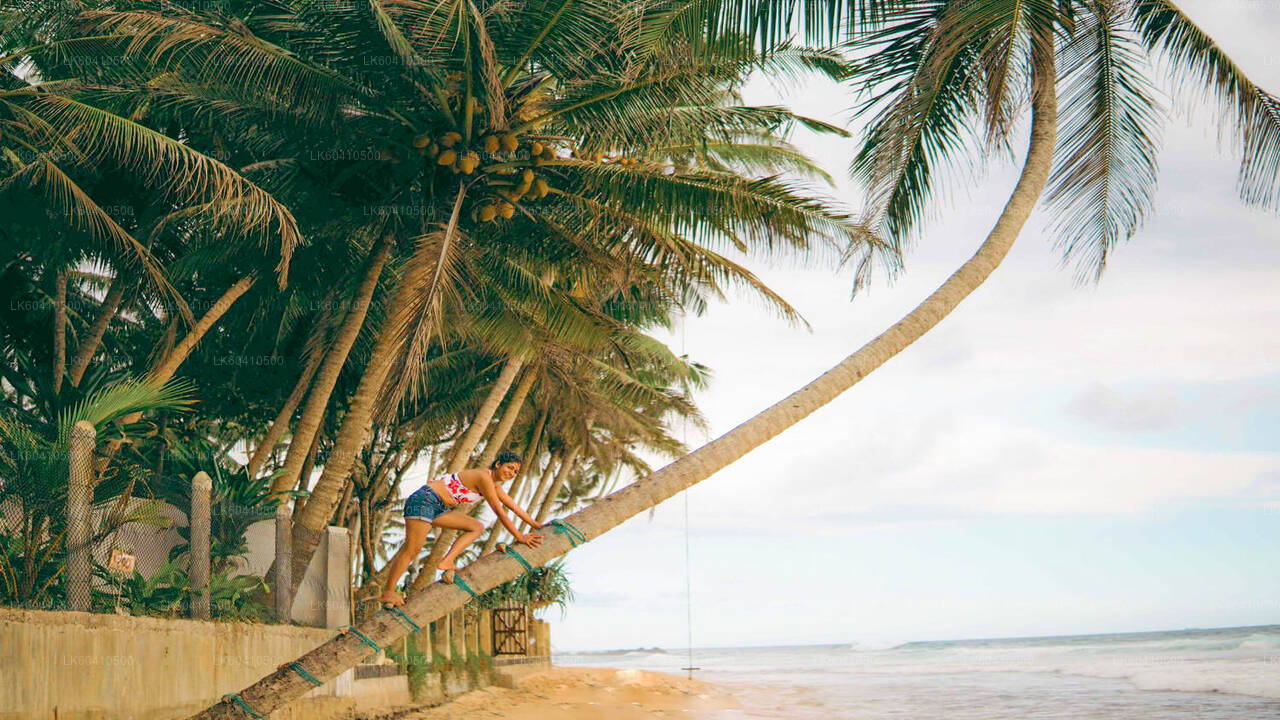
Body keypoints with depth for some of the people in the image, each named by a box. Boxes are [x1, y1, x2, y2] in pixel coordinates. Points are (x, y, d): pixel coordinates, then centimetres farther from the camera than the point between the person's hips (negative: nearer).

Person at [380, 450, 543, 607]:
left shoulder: (494, 484, 13)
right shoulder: (484, 477, -16)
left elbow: (513, 505, 24)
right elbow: (499, 512, -15)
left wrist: (535, 524, 28)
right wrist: (519, 536, -10)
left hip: (440, 508, 10)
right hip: (424, 499, -10)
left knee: (477, 527, 4)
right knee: (412, 549, -15)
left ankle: (447, 562, -9)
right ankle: (388, 592, -10)